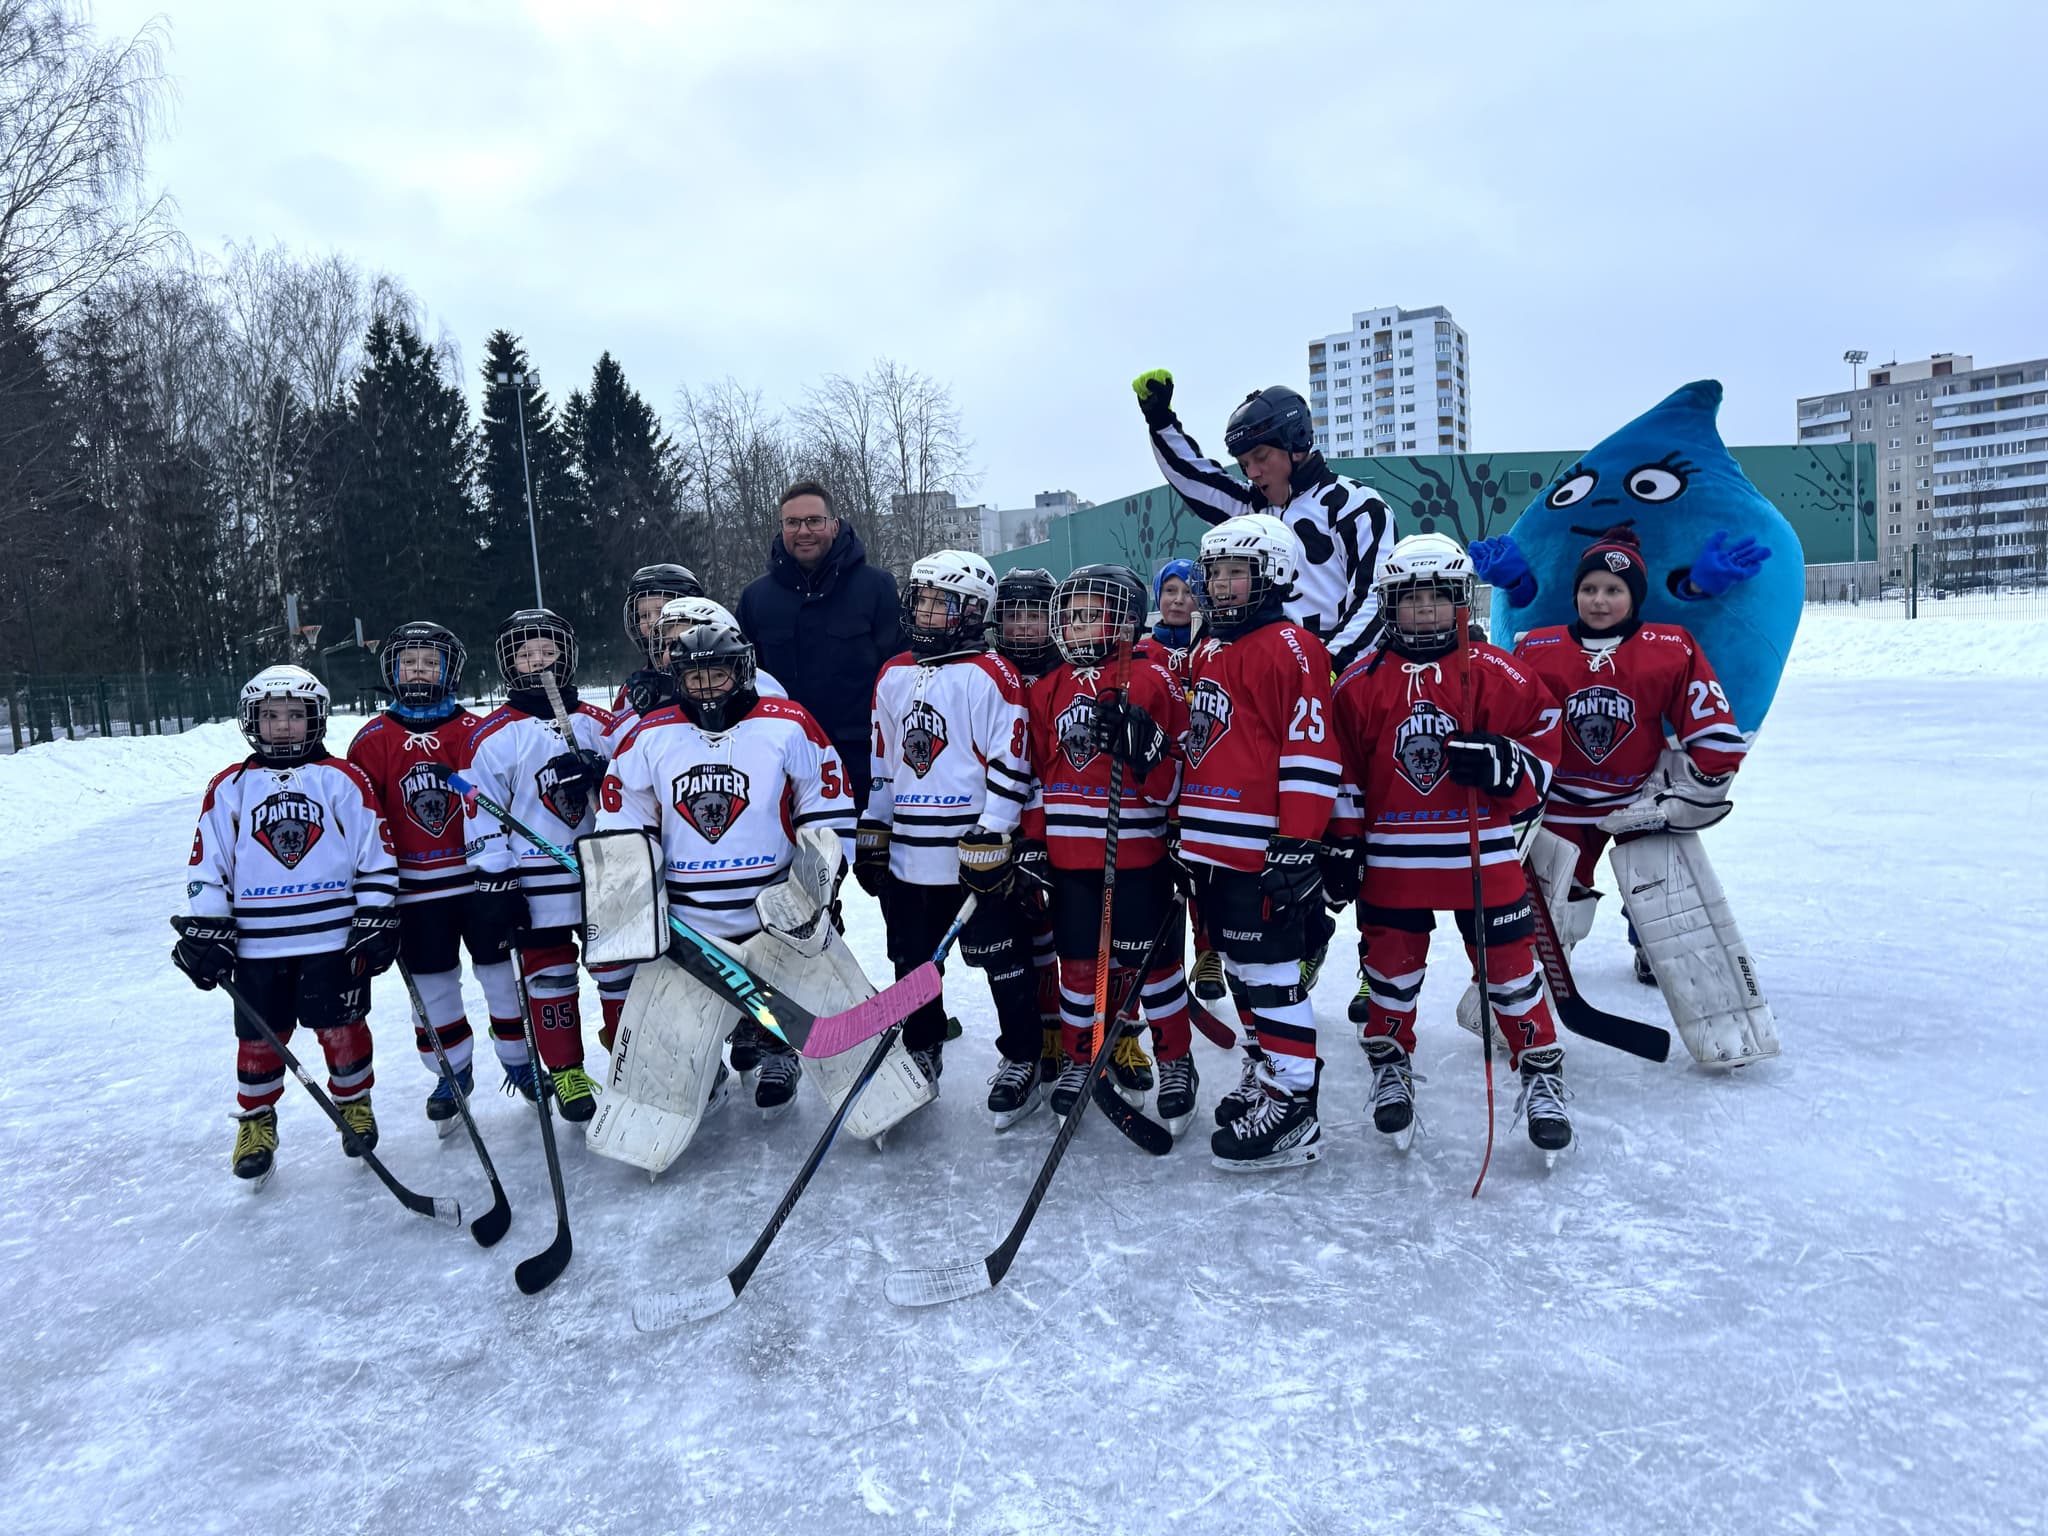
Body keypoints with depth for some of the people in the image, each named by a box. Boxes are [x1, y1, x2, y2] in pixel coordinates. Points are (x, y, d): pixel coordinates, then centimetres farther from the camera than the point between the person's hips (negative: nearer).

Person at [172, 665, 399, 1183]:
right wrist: (205, 932, 0)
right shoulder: (229, 788, 4)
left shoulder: (344, 780, 0)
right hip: (257, 943, 2)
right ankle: (256, 1122, 28)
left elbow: (376, 854, 1)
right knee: (260, 1037, 9)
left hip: (334, 936, -1)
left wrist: (377, 921, -3)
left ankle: (354, 1103, 28)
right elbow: (208, 866, 6)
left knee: (341, 1028, 7)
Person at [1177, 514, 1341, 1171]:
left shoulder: (1290, 648, -10)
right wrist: (1189, 833, 24)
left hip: (1262, 850, -9)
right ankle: (1263, 1071, 31)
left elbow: (1312, 752, -16)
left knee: (1269, 971, -5)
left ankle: (1291, 1104, 4)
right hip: (1209, 846, 9)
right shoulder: (1206, 655, 18)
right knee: (1239, 967, 17)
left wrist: (1299, 844, -21)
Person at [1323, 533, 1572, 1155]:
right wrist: (1341, 844, 3)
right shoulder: (1359, 683, 2)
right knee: (1392, 964, 11)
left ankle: (1541, 1073, 22)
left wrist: (1502, 764, -19)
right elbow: (1344, 771, 5)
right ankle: (1390, 1067, 30)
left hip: (1482, 854, -1)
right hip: (1392, 858, 1)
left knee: (1508, 963, 5)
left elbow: (1543, 737, 1)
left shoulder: (1497, 673, -1)